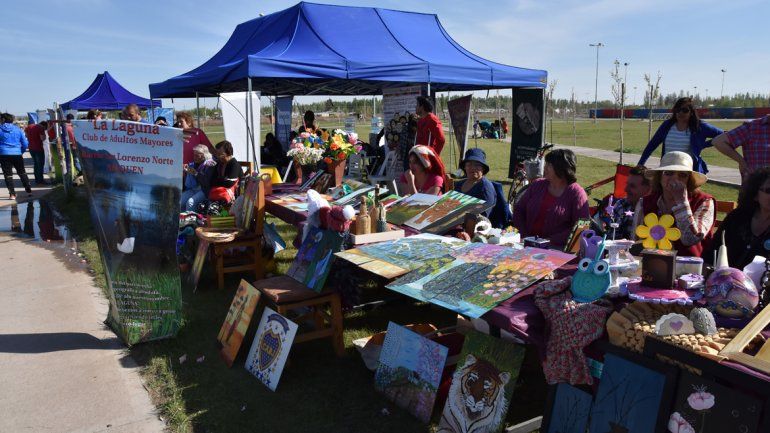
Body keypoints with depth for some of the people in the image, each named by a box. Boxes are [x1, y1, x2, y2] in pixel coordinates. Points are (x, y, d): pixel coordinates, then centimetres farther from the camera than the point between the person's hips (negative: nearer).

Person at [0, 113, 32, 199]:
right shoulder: (18, 129, 4)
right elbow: (25, 143, 4)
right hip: (17, 154, 2)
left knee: (8, 175, 2)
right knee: (22, 173, 15)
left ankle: (12, 194, -3)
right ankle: (29, 190, 15)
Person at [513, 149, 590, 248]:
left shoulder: (576, 193, -1)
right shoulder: (537, 185, 13)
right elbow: (518, 210, 16)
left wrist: (551, 240, -15)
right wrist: (524, 235, -1)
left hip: (557, 248, -4)